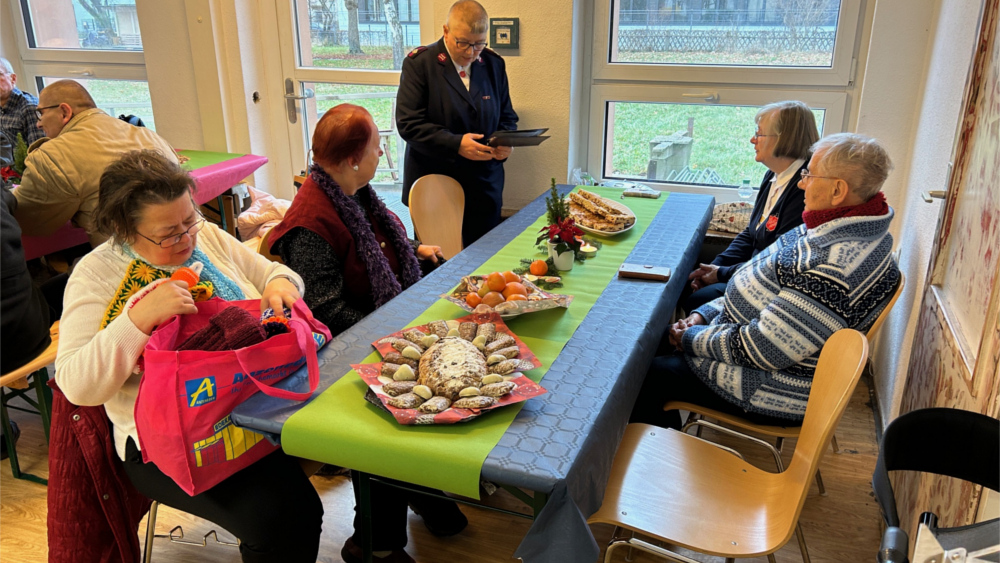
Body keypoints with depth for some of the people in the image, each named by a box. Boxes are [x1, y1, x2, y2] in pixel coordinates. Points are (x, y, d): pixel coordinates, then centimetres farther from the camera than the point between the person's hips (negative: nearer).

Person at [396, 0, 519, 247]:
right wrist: (456, 144, -24)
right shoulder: (419, 63, -7)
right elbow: (409, 124, -13)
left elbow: (506, 116, 13)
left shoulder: (494, 64, 5)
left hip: (484, 187, 4)